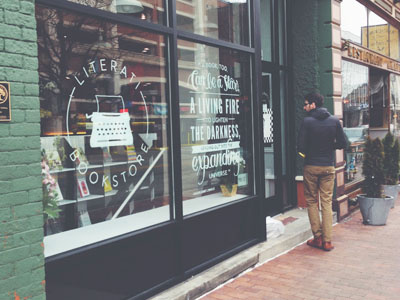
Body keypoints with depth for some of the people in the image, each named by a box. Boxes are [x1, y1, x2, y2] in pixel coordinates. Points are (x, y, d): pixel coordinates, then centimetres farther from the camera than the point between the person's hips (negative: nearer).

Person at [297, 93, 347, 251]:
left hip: (311, 167, -3)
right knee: (327, 202, 6)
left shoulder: (307, 121, -9)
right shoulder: (334, 121, 1)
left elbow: (301, 147, -12)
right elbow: (342, 143, 2)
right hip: (328, 167, 3)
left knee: (311, 201, 10)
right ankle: (327, 241, 5)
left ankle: (318, 237, 9)